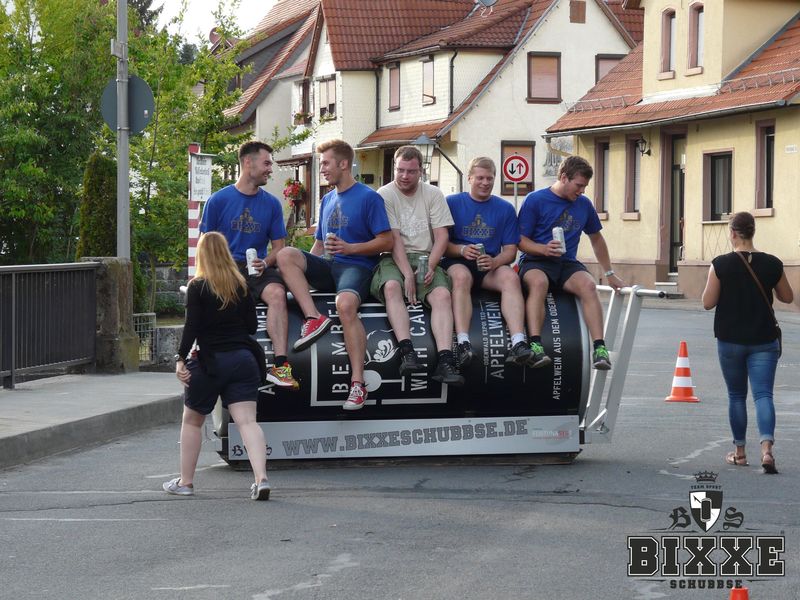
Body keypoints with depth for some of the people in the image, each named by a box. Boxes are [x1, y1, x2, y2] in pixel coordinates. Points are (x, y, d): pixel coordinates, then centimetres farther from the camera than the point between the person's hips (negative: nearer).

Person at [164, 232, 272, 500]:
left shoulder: (197, 287, -5)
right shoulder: (241, 286, 8)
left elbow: (192, 327, -13)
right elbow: (252, 326, 10)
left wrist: (180, 359, -10)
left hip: (211, 361, -3)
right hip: (244, 359, 3)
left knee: (192, 421, 15)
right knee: (247, 421, -6)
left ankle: (185, 482, 21)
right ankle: (261, 478, -24)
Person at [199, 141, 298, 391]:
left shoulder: (271, 203, 14)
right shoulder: (219, 200, 7)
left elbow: (279, 246, 16)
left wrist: (265, 263, -6)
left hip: (257, 268, 2)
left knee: (277, 293, -32)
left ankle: (280, 365, -39)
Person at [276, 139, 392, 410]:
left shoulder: (369, 197, -1)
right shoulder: (328, 200, 21)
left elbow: (386, 242, -6)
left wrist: (348, 248, -15)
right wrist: (306, 266, 7)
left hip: (357, 266, -7)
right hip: (328, 267, 7)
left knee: (345, 304, -39)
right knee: (285, 255, -20)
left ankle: (358, 382, -38)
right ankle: (314, 318, -30)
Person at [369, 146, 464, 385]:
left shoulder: (433, 194, 10)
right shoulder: (384, 195, 1)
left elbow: (442, 235, 3)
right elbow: (393, 239, -8)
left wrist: (430, 267, -13)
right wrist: (408, 274, -18)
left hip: (426, 257, 2)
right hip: (393, 258, -2)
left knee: (442, 294, -27)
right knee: (392, 287, -35)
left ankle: (445, 361, -41)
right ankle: (407, 352, -45)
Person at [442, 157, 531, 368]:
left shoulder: (504, 208, 12)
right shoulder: (452, 203, 6)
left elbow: (510, 251, 7)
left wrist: (494, 262, -15)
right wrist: (462, 250, -17)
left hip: (491, 265, 2)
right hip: (457, 262, -2)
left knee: (510, 277, -30)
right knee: (461, 275, -37)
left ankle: (518, 343, -45)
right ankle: (463, 343, -49)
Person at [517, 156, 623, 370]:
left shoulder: (584, 204, 14)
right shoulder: (535, 200, 0)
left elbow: (596, 239, 28)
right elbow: (520, 240, -2)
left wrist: (610, 273, 28)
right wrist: (543, 249, -21)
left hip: (568, 264, 4)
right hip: (535, 262, -4)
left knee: (588, 285, -29)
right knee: (538, 282, -39)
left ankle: (599, 349, -36)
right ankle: (535, 346, -49)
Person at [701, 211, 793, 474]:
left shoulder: (721, 265, -10)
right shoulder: (771, 264, -3)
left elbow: (707, 303, -6)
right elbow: (787, 297, 9)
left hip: (730, 341, 0)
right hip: (763, 341, 1)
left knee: (736, 395, 14)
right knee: (763, 394, -4)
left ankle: (739, 451, 22)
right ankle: (766, 447, -24)